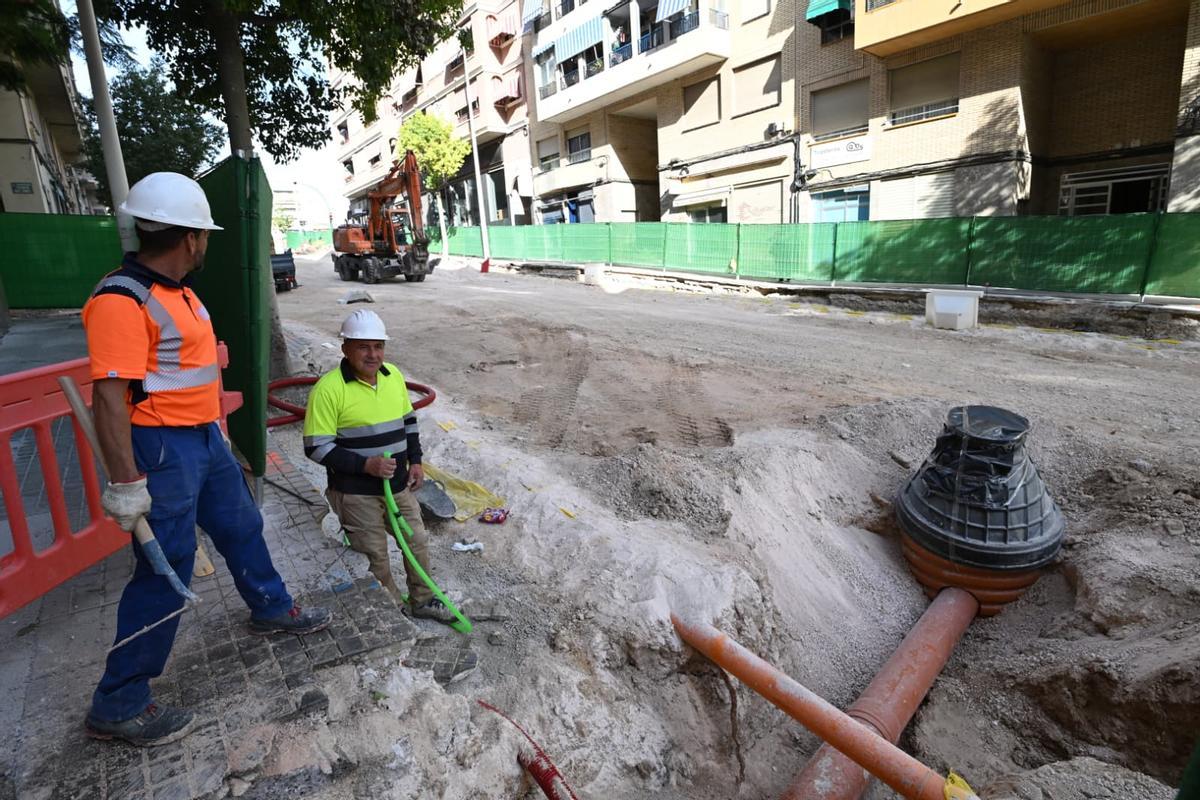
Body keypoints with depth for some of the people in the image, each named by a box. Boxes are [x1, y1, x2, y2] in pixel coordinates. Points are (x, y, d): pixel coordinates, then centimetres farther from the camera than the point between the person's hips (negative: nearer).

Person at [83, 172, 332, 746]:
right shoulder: (122, 301, -21)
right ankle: (118, 706, 16)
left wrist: (216, 431, 25)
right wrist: (126, 483, -25)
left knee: (242, 529, 21)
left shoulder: (176, 291, 9)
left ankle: (271, 608, 43)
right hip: (162, 449, -9)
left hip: (204, 439, 9)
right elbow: (109, 397, -25)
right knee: (166, 571, -1)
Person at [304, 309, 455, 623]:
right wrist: (366, 465, -23)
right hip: (356, 492, -6)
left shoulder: (394, 375, 1)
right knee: (375, 557, 8)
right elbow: (317, 447, -16)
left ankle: (422, 600, 38)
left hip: (398, 483, 6)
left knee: (418, 541, 16)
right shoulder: (329, 388, -17)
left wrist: (415, 461, 6)